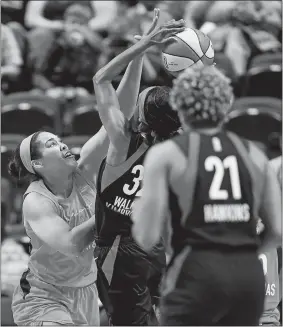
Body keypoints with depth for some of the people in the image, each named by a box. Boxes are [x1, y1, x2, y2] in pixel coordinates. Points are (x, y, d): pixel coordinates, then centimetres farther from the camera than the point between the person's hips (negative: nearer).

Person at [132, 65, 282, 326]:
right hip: (250, 275, 4)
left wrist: (137, 212, 18)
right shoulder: (253, 154, 13)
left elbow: (147, 238, -3)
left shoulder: (166, 155, 2)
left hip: (197, 275, -4)